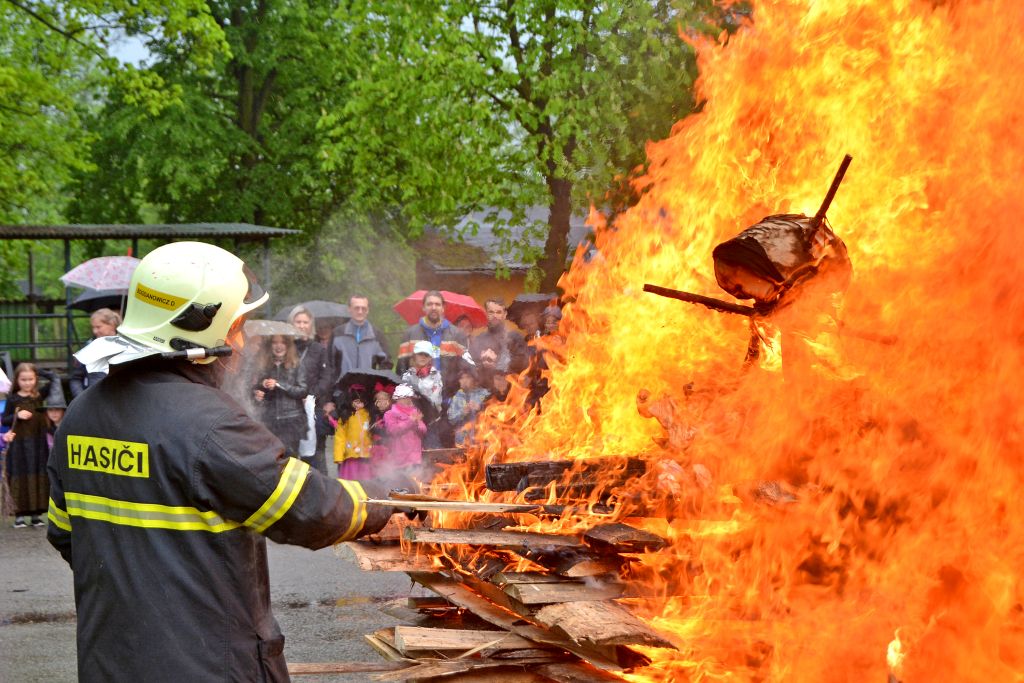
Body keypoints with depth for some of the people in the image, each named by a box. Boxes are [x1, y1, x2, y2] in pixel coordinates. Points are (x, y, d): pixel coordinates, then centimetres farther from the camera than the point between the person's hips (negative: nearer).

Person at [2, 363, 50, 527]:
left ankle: (36, 513, 10)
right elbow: (4, 420, 2)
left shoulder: (39, 397, 6)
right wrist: (17, 416, -12)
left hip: (38, 444, 2)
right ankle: (20, 514, 5)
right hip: (19, 444, -2)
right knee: (20, 477, -1)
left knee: (39, 476, 3)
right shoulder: (13, 399, 2)